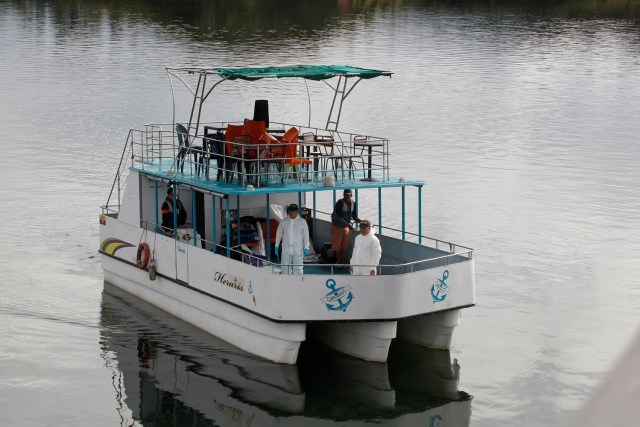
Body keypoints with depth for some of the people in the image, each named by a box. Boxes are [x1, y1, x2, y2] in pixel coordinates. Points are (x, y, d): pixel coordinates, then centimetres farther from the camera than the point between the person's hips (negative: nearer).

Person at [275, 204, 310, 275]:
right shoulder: (284, 221, 3)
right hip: (286, 250, 2)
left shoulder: (302, 221, -1)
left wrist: (306, 248, -4)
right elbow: (279, 233, 10)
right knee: (285, 269, 4)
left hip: (298, 250, -2)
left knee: (298, 268, 1)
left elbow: (306, 235, 1)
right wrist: (276, 246, 9)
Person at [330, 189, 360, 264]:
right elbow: (338, 217, -28)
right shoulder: (340, 203, -24)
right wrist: (348, 224, -35)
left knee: (343, 245, 11)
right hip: (337, 226, -6)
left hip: (346, 226, 6)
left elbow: (355, 216, 5)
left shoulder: (353, 204, -4)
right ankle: (338, 261, 10)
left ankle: (340, 260, 23)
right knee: (337, 244, 0)